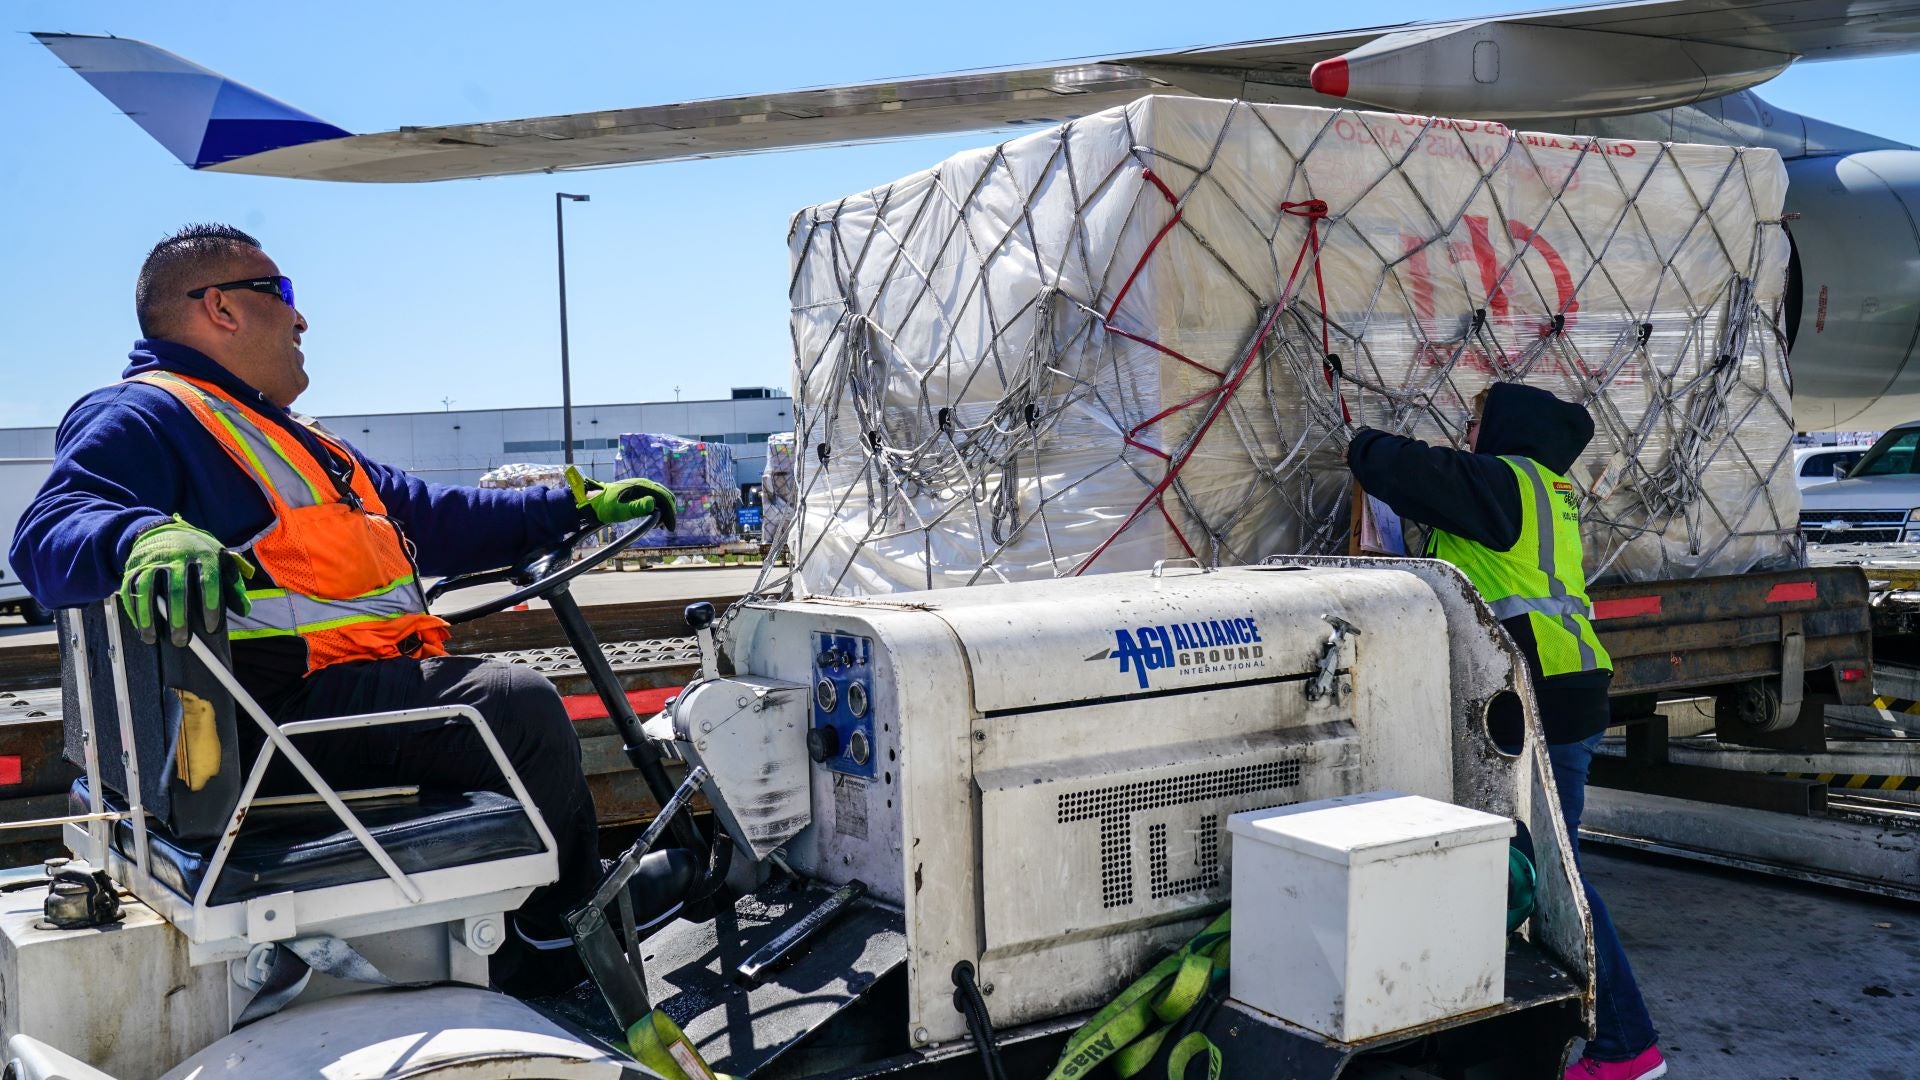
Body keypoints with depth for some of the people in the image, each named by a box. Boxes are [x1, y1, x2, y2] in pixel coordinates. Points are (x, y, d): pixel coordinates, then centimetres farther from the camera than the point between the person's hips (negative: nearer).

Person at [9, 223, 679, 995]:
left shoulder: (292, 438, 32)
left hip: (379, 682, 11)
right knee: (516, 702, -23)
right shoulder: (142, 416, 0)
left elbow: (432, 519, 34)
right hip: (289, 700, -11)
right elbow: (51, 534, -17)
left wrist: (579, 507, 30)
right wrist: (144, 536, -41)